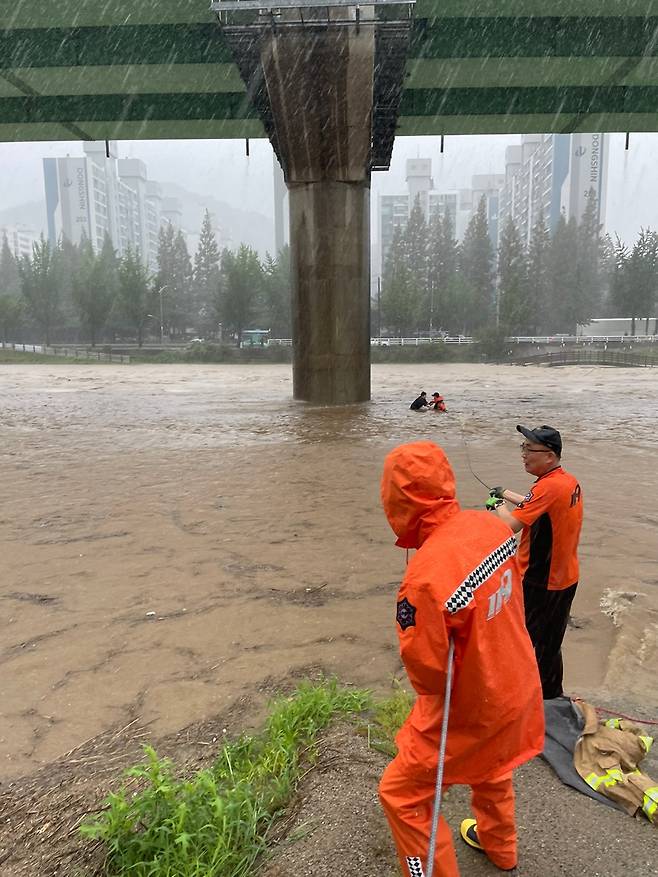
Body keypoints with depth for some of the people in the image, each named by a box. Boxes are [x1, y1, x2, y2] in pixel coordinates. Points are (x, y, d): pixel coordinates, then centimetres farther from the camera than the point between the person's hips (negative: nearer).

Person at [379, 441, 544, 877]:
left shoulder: (426, 576, -38)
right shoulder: (491, 525, -16)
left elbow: (426, 670, -25)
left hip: (470, 707, -7)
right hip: (517, 686, 8)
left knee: (402, 793, 13)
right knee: (492, 769, 34)